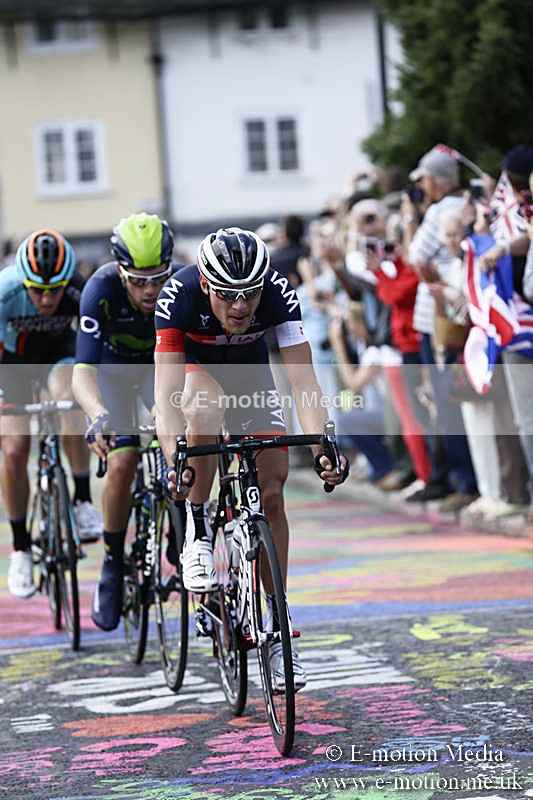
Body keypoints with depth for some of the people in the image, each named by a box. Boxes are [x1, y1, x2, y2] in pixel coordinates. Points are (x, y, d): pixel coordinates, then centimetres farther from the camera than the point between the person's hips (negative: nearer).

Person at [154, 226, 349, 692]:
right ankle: (198, 535, -19)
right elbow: (167, 391, -43)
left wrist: (321, 449, -51)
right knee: (205, 410, -38)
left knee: (271, 495, -7)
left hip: (250, 370, 2)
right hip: (193, 366, -2)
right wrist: (175, 460, -57)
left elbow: (303, 380, -36)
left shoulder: (278, 293, -33)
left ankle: (276, 630, 3)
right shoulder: (180, 295, -37)